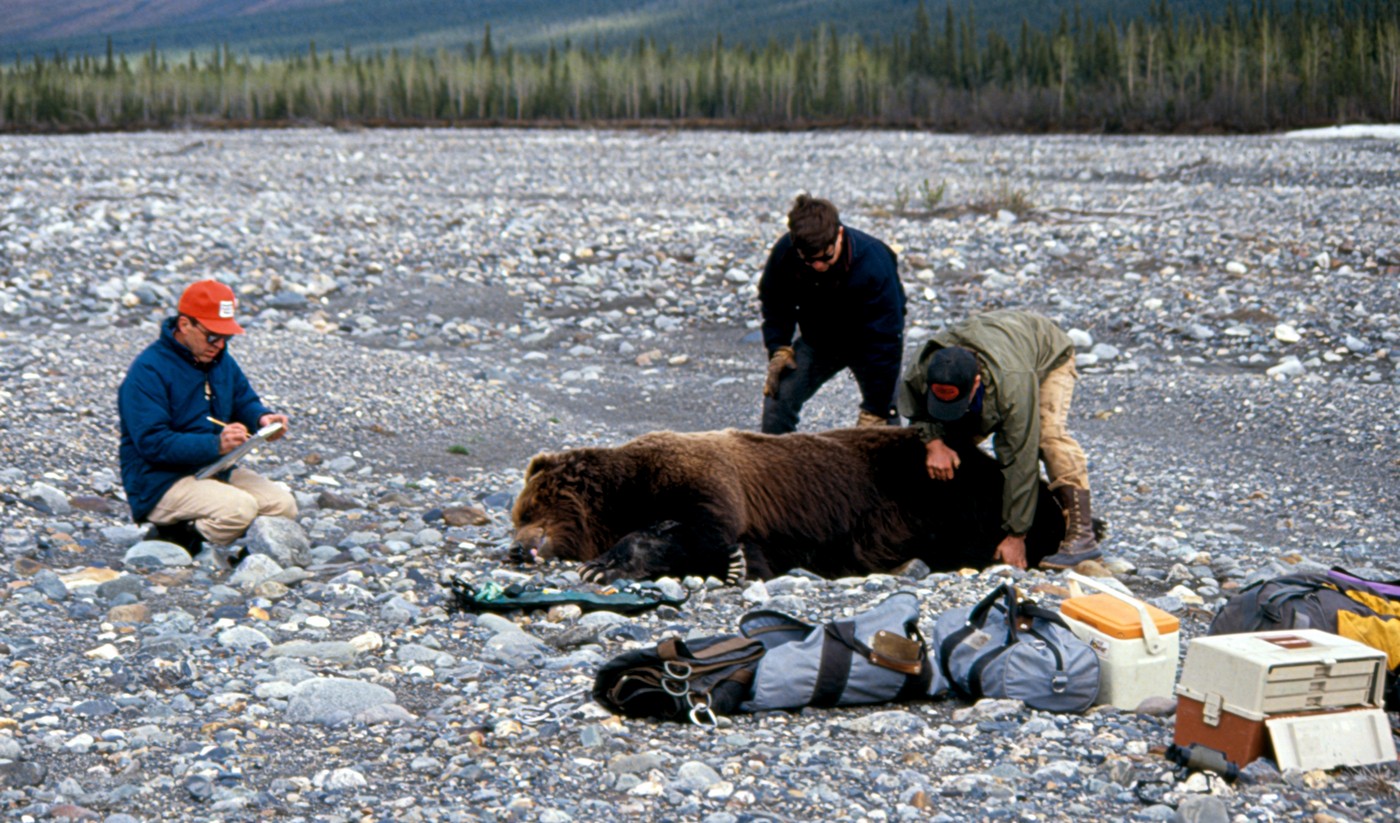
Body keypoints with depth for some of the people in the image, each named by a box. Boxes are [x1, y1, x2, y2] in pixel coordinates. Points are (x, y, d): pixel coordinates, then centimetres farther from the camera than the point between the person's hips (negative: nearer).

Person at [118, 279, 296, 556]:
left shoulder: (220, 359, 10)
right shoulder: (148, 370, -17)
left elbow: (244, 400, 19)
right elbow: (153, 442, -23)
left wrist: (261, 417, -7)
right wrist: (215, 445, -33)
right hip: (161, 481, -9)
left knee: (284, 506, -7)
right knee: (240, 508, -31)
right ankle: (175, 537, -8)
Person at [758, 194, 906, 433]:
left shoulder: (873, 264, -36)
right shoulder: (784, 252, -25)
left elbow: (884, 341, -32)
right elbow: (774, 301, -1)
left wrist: (875, 411, -31)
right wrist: (779, 348, -14)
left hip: (866, 344, -3)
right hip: (818, 341, 3)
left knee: (883, 421, -13)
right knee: (778, 398, -13)